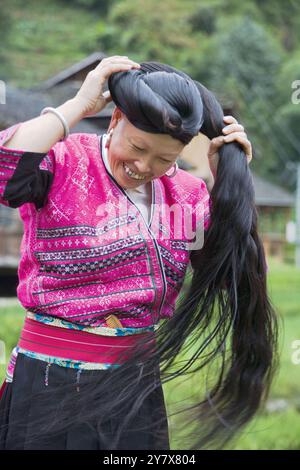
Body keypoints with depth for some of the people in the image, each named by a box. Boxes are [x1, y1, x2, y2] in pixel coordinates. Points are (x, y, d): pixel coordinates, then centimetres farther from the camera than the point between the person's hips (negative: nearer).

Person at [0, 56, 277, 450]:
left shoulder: (186, 192, 5)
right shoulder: (63, 160, -10)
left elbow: (231, 275, 0)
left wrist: (230, 180, -7)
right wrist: (78, 106, -20)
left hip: (139, 386, 5)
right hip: (50, 384, -4)